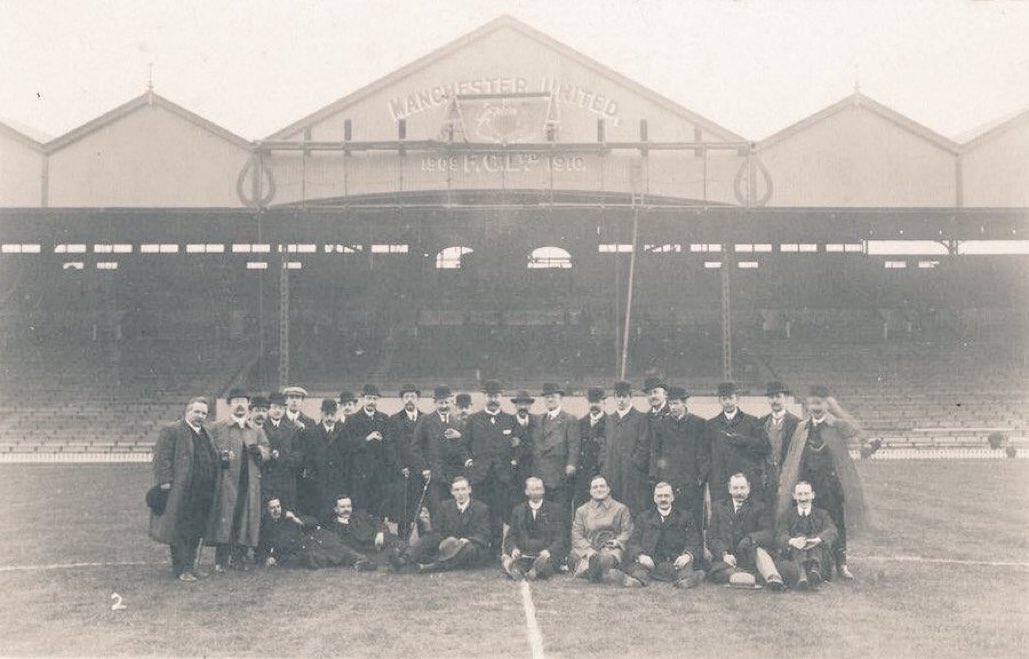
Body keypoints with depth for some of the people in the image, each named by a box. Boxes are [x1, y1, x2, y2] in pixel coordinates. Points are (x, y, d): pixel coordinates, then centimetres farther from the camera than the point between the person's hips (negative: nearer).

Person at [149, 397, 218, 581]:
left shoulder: (207, 434, 19)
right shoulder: (171, 432, -4)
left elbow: (214, 460, 29)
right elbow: (162, 459, -10)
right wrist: (165, 482, -17)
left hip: (203, 494, 7)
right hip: (180, 493, -7)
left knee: (196, 532, 10)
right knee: (180, 532, -3)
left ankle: (191, 566, 19)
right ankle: (181, 569, 0)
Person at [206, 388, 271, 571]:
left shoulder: (257, 430, 16)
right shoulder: (217, 428, 7)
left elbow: (266, 454, 13)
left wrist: (259, 451, -9)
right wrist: (219, 457, -14)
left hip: (250, 483, 3)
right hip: (225, 482, -3)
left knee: (246, 518, 2)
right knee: (224, 519, -7)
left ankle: (239, 558, 12)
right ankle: (221, 561, -2)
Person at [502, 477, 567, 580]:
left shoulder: (553, 510, 11)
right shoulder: (518, 510, 18)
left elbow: (560, 538, 5)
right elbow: (511, 536, 14)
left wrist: (549, 551, -15)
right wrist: (513, 548, -9)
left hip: (545, 554, -1)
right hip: (523, 555, 1)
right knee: (505, 558, -31)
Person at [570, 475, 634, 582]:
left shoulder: (621, 508, 18)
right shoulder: (581, 510, 21)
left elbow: (627, 532, 13)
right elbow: (576, 535, 10)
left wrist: (618, 541, -9)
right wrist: (588, 549, -9)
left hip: (611, 547, -2)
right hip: (587, 548, 2)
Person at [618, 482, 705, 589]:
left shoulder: (685, 517, 20)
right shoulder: (643, 518, 22)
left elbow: (693, 543, 9)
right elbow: (634, 542, 11)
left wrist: (688, 555, -15)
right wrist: (640, 555, -13)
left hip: (677, 563, 0)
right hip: (651, 563, 0)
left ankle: (685, 578, -52)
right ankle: (639, 577, -52)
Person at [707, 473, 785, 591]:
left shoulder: (759, 507, 11)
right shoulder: (718, 507, 15)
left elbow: (768, 535, -1)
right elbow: (712, 537, 9)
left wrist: (751, 538, -24)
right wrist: (724, 554, -11)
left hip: (749, 558, -1)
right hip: (726, 558, 1)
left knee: (759, 550, -35)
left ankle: (774, 580, -54)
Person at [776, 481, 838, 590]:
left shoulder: (822, 514, 16)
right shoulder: (788, 514, 16)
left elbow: (832, 531, -6)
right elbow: (782, 535, -3)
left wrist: (818, 540, -30)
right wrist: (792, 541, -29)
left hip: (820, 555, 0)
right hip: (793, 556, 0)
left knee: (815, 537, -26)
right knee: (799, 536, -27)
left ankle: (814, 569, -55)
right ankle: (801, 573, -56)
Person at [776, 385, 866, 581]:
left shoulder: (837, 425, 0)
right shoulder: (802, 427, 11)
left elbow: (855, 431, -22)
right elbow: (791, 458, 14)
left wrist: (832, 415, -15)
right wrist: (784, 483, 9)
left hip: (832, 482, -3)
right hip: (808, 482, 3)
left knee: (836, 524, 2)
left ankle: (841, 564, 13)